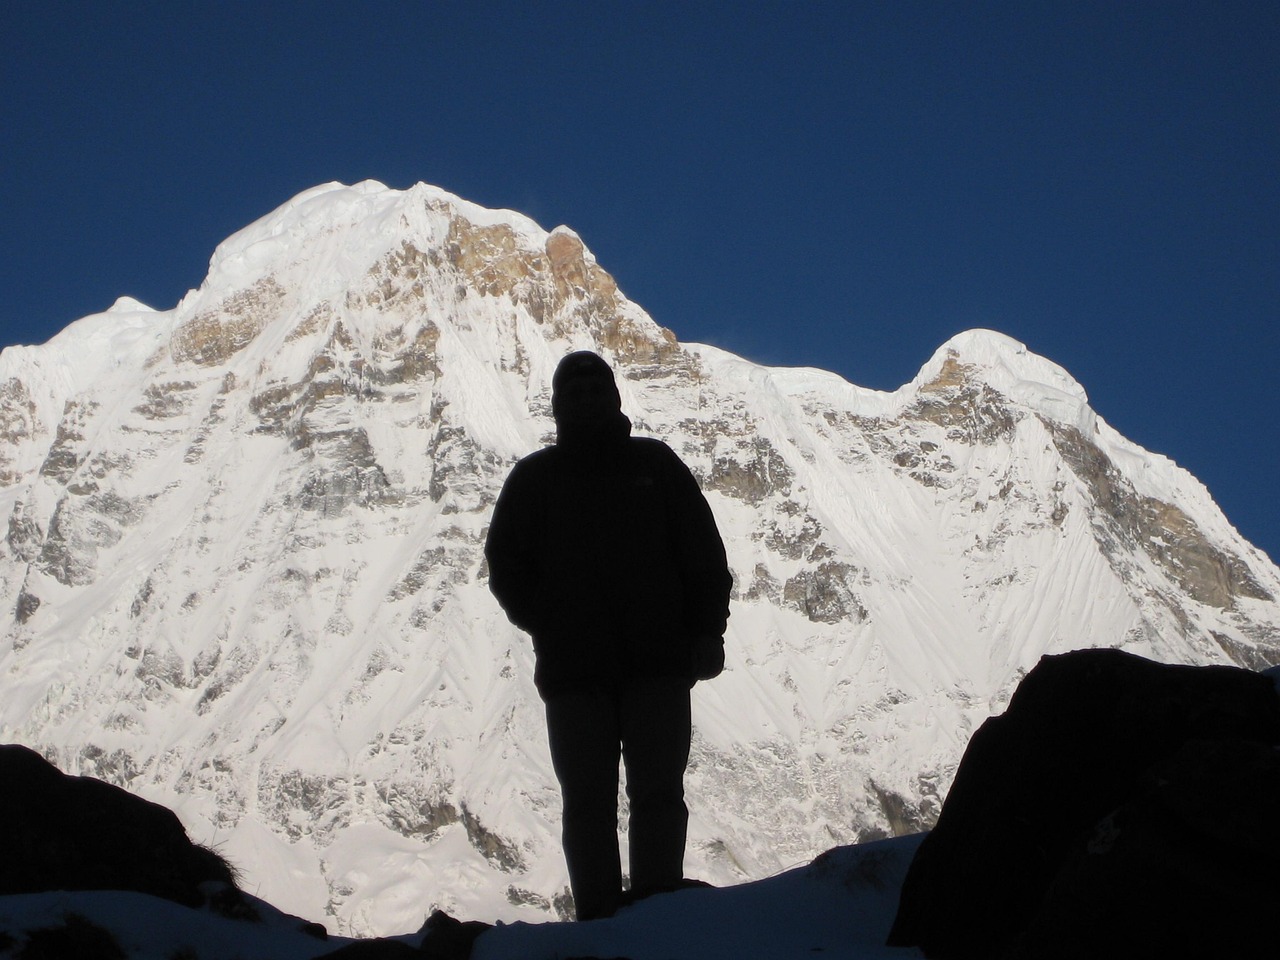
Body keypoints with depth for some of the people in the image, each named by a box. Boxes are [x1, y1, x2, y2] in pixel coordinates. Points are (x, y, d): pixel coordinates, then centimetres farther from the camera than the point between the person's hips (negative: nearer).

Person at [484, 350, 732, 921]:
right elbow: (505, 563, 14)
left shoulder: (654, 463, 12)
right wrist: (548, 624, 1)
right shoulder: (535, 478, 12)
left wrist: (707, 631, 1)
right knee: (588, 803, -1)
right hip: (573, 671, 0)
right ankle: (598, 923, 1)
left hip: (659, 663, 0)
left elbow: (703, 553, 11)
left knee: (658, 793, -2)